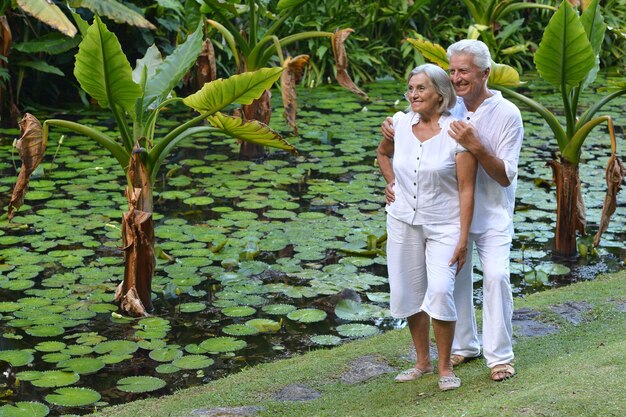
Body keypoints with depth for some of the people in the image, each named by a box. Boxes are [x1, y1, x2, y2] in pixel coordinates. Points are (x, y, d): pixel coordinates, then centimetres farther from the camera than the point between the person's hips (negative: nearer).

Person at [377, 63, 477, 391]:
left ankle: (445, 366, 0)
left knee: (440, 292, -18)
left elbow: (466, 190, -13)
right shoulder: (400, 123, -1)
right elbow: (383, 153, 23)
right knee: (407, 295, 9)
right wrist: (391, 182, 8)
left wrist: (463, 239, -14)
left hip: (444, 226, -5)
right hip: (403, 222, 5)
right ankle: (423, 362, 27)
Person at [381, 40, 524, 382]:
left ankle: (500, 355, -1)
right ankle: (464, 345, 26)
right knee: (455, 276, 10)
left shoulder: (507, 114, -15)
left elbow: (506, 176, -17)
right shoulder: (450, 107, -3)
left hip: (492, 213, -4)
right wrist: (392, 128, -9)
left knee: (496, 276, -14)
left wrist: (476, 147, -31)